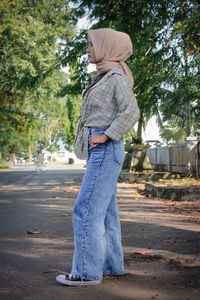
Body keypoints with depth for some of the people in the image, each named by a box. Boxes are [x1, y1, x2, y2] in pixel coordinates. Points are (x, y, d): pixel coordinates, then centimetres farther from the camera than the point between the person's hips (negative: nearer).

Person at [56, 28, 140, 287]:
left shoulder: (116, 76, -9)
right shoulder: (104, 77, 19)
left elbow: (131, 111, -22)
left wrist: (105, 136, -18)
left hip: (106, 150, -10)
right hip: (99, 151, 10)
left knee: (87, 209, -10)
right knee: (105, 210, 12)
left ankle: (87, 272, -3)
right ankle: (112, 265, 20)